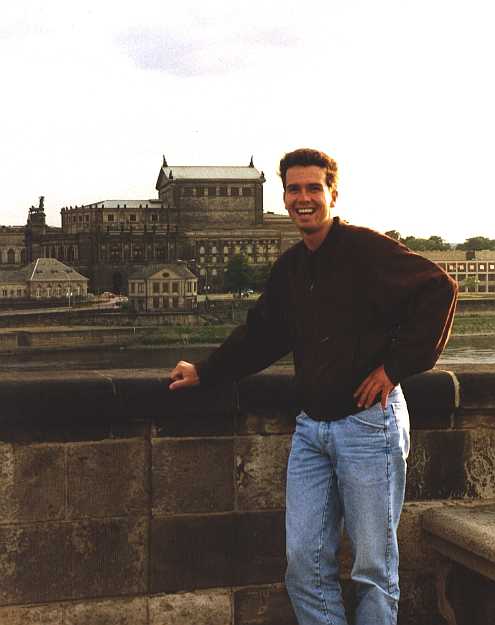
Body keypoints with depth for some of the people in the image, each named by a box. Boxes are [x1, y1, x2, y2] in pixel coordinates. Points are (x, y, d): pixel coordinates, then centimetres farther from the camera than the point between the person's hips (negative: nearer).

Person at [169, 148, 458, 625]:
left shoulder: (366, 249, -10)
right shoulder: (289, 268, 13)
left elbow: (438, 289, -15)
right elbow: (261, 334, 25)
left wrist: (396, 365, -15)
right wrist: (205, 372, 24)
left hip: (368, 422, -7)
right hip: (311, 427, 7)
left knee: (374, 566, 3)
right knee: (304, 562, 7)